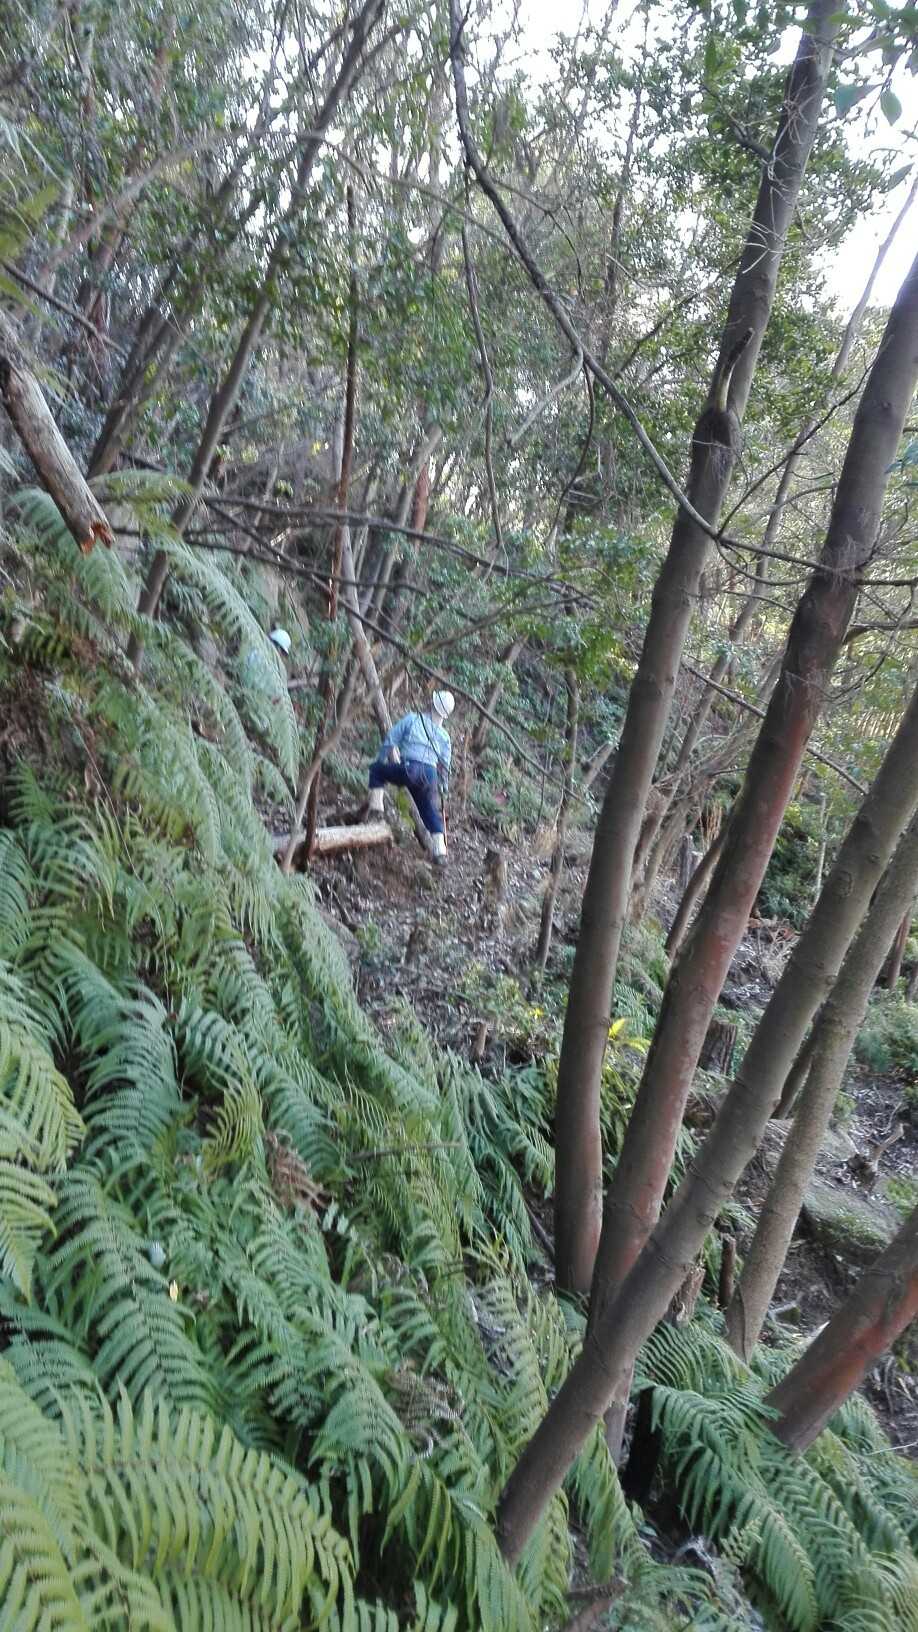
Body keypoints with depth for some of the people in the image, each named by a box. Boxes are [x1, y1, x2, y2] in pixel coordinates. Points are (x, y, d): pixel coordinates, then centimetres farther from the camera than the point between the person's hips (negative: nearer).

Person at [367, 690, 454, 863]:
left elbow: (390, 742, 6)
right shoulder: (445, 737, 18)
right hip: (430, 775, 4)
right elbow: (445, 768, 18)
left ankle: (375, 805, 6)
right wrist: (442, 791, 26)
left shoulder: (411, 720, 6)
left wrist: (380, 761, 20)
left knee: (376, 769, 20)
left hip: (409, 769, -4)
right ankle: (440, 851, 7)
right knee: (430, 811, 17)